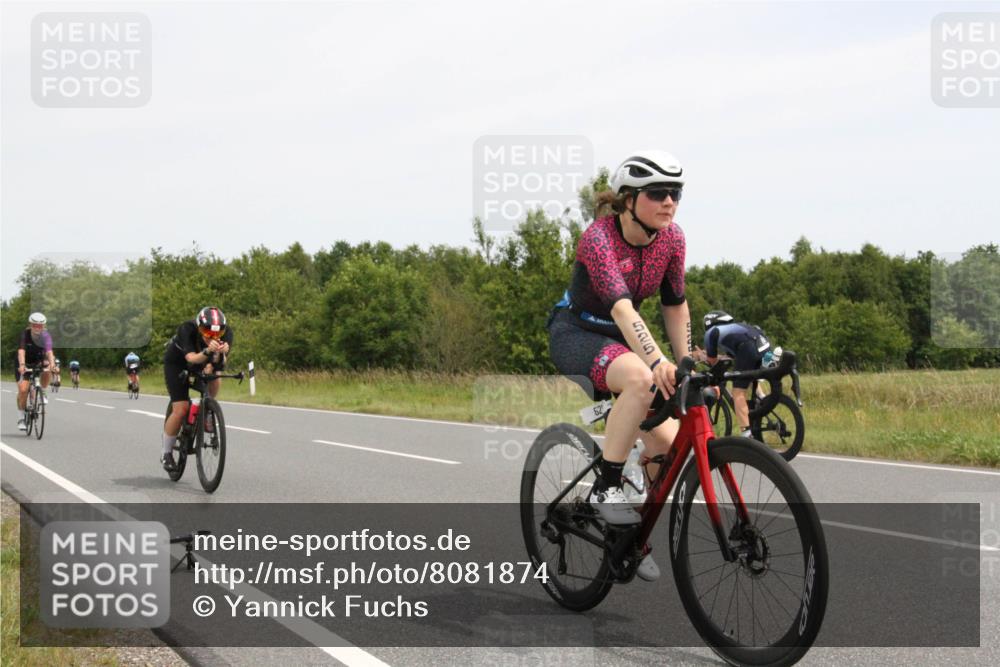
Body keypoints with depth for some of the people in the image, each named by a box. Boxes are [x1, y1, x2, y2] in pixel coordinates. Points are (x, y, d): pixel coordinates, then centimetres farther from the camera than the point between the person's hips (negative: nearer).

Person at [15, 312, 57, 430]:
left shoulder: (45, 336, -21)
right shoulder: (25, 334, -24)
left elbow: (49, 351, -35)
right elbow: (21, 351, -38)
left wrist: (52, 363, -54)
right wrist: (22, 365, -55)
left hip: (39, 362, 2)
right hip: (25, 364, -2)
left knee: (47, 370, -30)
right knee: (23, 390, -16)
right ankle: (22, 417, 1)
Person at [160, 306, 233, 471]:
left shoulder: (226, 333, -29)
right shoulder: (186, 330, -36)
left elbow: (221, 364, -36)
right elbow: (192, 358, -48)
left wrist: (220, 355, -58)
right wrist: (207, 351, -66)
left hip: (203, 362, 4)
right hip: (176, 363, -3)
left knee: (215, 379, -29)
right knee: (181, 411, -14)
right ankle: (166, 454, 5)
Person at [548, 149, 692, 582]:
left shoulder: (671, 237, -7)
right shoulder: (598, 238, -26)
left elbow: (674, 305, 3)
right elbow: (621, 306, -39)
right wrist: (657, 360, -52)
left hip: (619, 339, 6)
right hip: (575, 334, -6)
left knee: (668, 442, -8)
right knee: (640, 377, -39)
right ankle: (605, 489, -27)